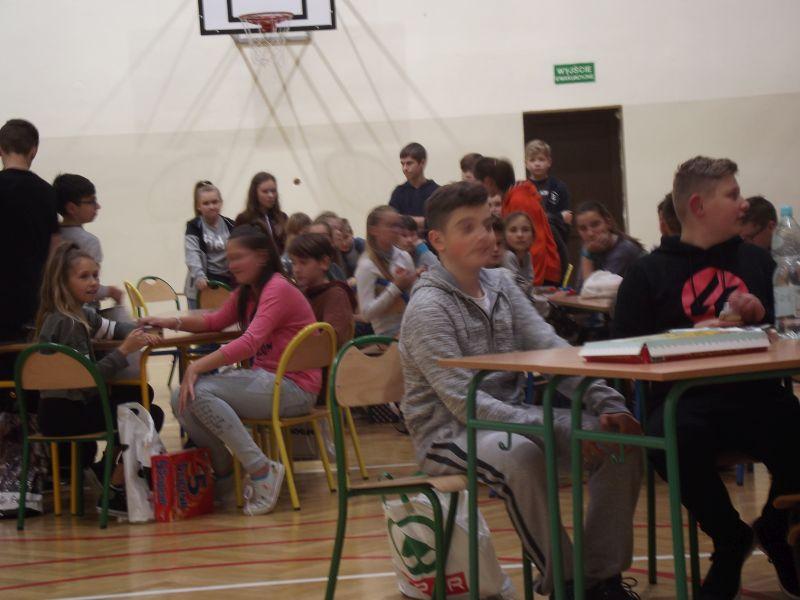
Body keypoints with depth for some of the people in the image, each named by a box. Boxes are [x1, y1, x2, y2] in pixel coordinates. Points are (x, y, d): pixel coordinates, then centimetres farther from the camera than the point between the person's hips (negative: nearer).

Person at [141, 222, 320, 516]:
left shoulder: (278, 290, -14)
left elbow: (250, 342, -25)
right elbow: (216, 320, 21)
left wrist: (197, 367, -28)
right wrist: (172, 322, 4)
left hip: (293, 388, -9)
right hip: (264, 379, 9)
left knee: (199, 392, -25)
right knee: (181, 399, -4)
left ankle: (262, 471, -22)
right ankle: (222, 473, 6)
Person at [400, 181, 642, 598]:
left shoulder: (500, 285, 7)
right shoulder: (427, 307, -14)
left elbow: (552, 351, -1)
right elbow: (464, 402, -22)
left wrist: (605, 403, -19)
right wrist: (557, 430, -31)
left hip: (510, 416, 7)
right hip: (449, 431, -7)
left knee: (619, 440, -11)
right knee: (520, 453, -38)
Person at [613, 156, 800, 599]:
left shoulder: (757, 261, 19)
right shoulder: (648, 273, 8)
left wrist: (761, 318, 0)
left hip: (755, 394, 3)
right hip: (685, 399, -2)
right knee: (672, 441, -37)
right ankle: (730, 541, -4)